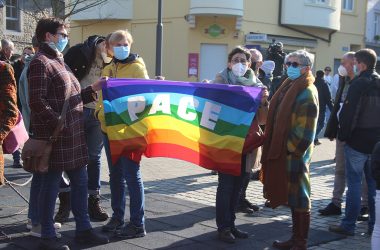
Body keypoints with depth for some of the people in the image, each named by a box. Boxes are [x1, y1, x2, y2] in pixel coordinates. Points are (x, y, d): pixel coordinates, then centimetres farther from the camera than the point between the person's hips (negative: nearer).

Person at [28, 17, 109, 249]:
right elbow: (37, 102, -19)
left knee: (80, 181, 13)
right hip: (55, 136, -10)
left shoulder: (58, 62, 19)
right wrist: (59, 123, -23)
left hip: (73, 135, 10)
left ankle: (83, 229, 25)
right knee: (51, 185, 0)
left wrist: (93, 89, 13)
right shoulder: (40, 62, -12)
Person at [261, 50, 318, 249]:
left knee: (299, 197, 0)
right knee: (292, 196, 15)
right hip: (283, 150, 9)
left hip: (295, 153, -9)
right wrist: (273, 147, 14)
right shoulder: (291, 87, 14)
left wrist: (290, 149, -15)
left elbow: (305, 128, -19)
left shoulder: (307, 92, -14)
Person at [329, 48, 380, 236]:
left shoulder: (359, 84, -13)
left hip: (357, 140, -7)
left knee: (354, 182, -3)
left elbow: (348, 113, -18)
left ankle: (348, 225, 1)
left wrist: (342, 135, -9)